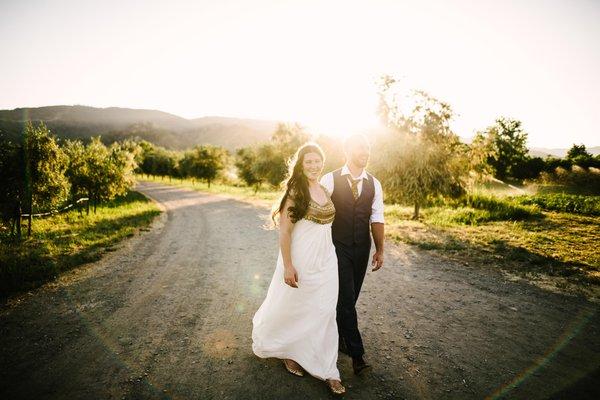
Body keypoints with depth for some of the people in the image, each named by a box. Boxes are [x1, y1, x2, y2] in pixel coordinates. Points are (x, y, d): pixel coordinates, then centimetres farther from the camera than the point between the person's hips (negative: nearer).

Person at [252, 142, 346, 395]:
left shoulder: (324, 190, 7)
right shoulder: (295, 191, -13)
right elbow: (284, 231, -15)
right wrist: (288, 266, -17)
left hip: (326, 260, 6)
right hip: (301, 260, -6)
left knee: (325, 314, 10)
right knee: (294, 309, 14)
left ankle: (327, 370, 23)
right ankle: (289, 353, 41)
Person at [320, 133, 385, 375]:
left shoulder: (374, 184, 4)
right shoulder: (330, 180, -8)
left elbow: (376, 219, 5)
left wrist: (380, 250, 3)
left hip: (362, 248, 4)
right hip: (337, 247, -4)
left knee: (350, 298, 15)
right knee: (346, 299, -3)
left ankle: (337, 335, 38)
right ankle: (356, 353, 8)